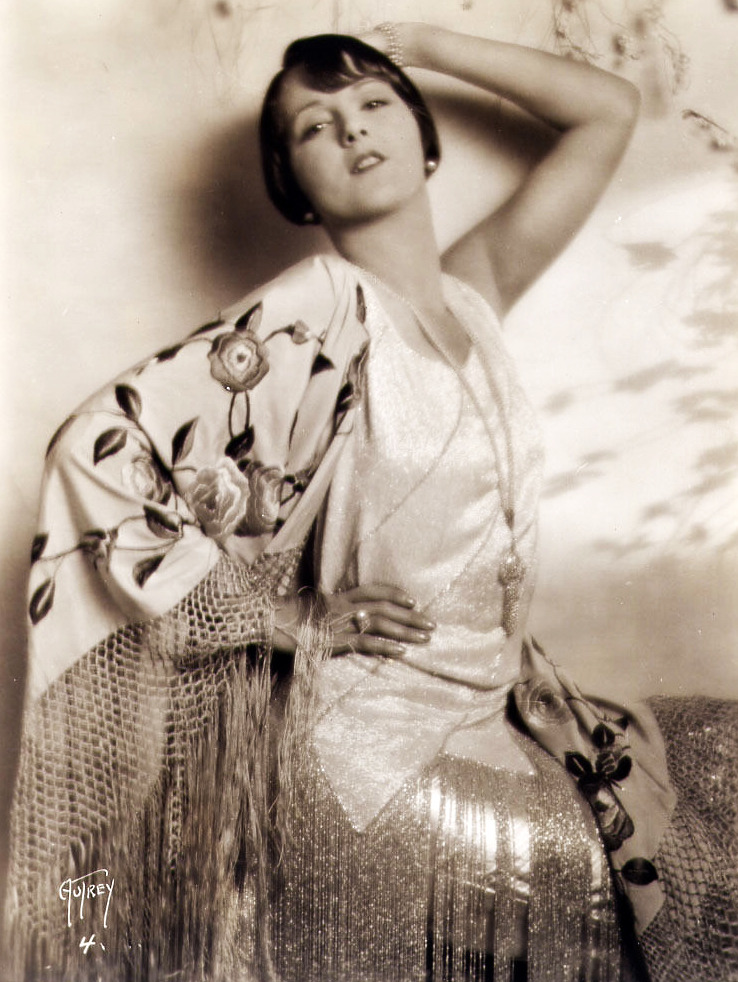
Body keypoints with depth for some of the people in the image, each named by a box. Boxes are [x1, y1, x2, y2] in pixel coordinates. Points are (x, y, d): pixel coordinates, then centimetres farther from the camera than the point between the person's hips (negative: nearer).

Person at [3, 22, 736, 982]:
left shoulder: (473, 290, 4)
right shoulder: (312, 320, -14)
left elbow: (609, 109, 13)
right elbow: (101, 455, -18)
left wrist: (422, 42, 7)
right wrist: (291, 618, -14)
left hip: (500, 708, 7)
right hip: (374, 740, -7)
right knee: (644, 871, -12)